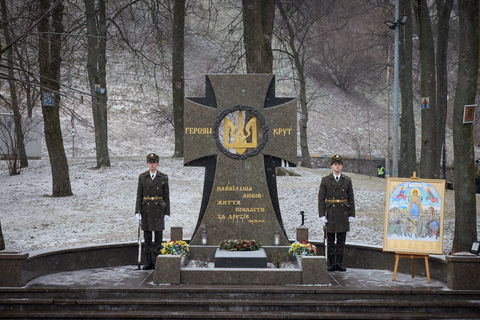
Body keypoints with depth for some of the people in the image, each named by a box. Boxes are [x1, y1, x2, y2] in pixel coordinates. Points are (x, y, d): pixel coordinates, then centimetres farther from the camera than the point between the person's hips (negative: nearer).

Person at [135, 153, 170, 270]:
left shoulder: (163, 178, 1)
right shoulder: (142, 177, 4)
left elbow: (166, 196, 2)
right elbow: (139, 195, 3)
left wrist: (167, 213, -3)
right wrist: (137, 212, -5)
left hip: (159, 209, -1)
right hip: (146, 209, 1)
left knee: (158, 236, -2)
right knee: (147, 237, 3)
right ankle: (149, 262, 9)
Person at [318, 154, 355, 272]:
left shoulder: (347, 180, 6)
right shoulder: (325, 180, 0)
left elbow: (351, 199, 6)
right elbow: (321, 199, -2)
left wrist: (352, 215, 0)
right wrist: (322, 215, -9)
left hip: (343, 214, 2)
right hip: (330, 213, -2)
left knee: (341, 240, 4)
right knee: (330, 240, 2)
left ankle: (339, 263, 10)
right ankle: (331, 264, 7)